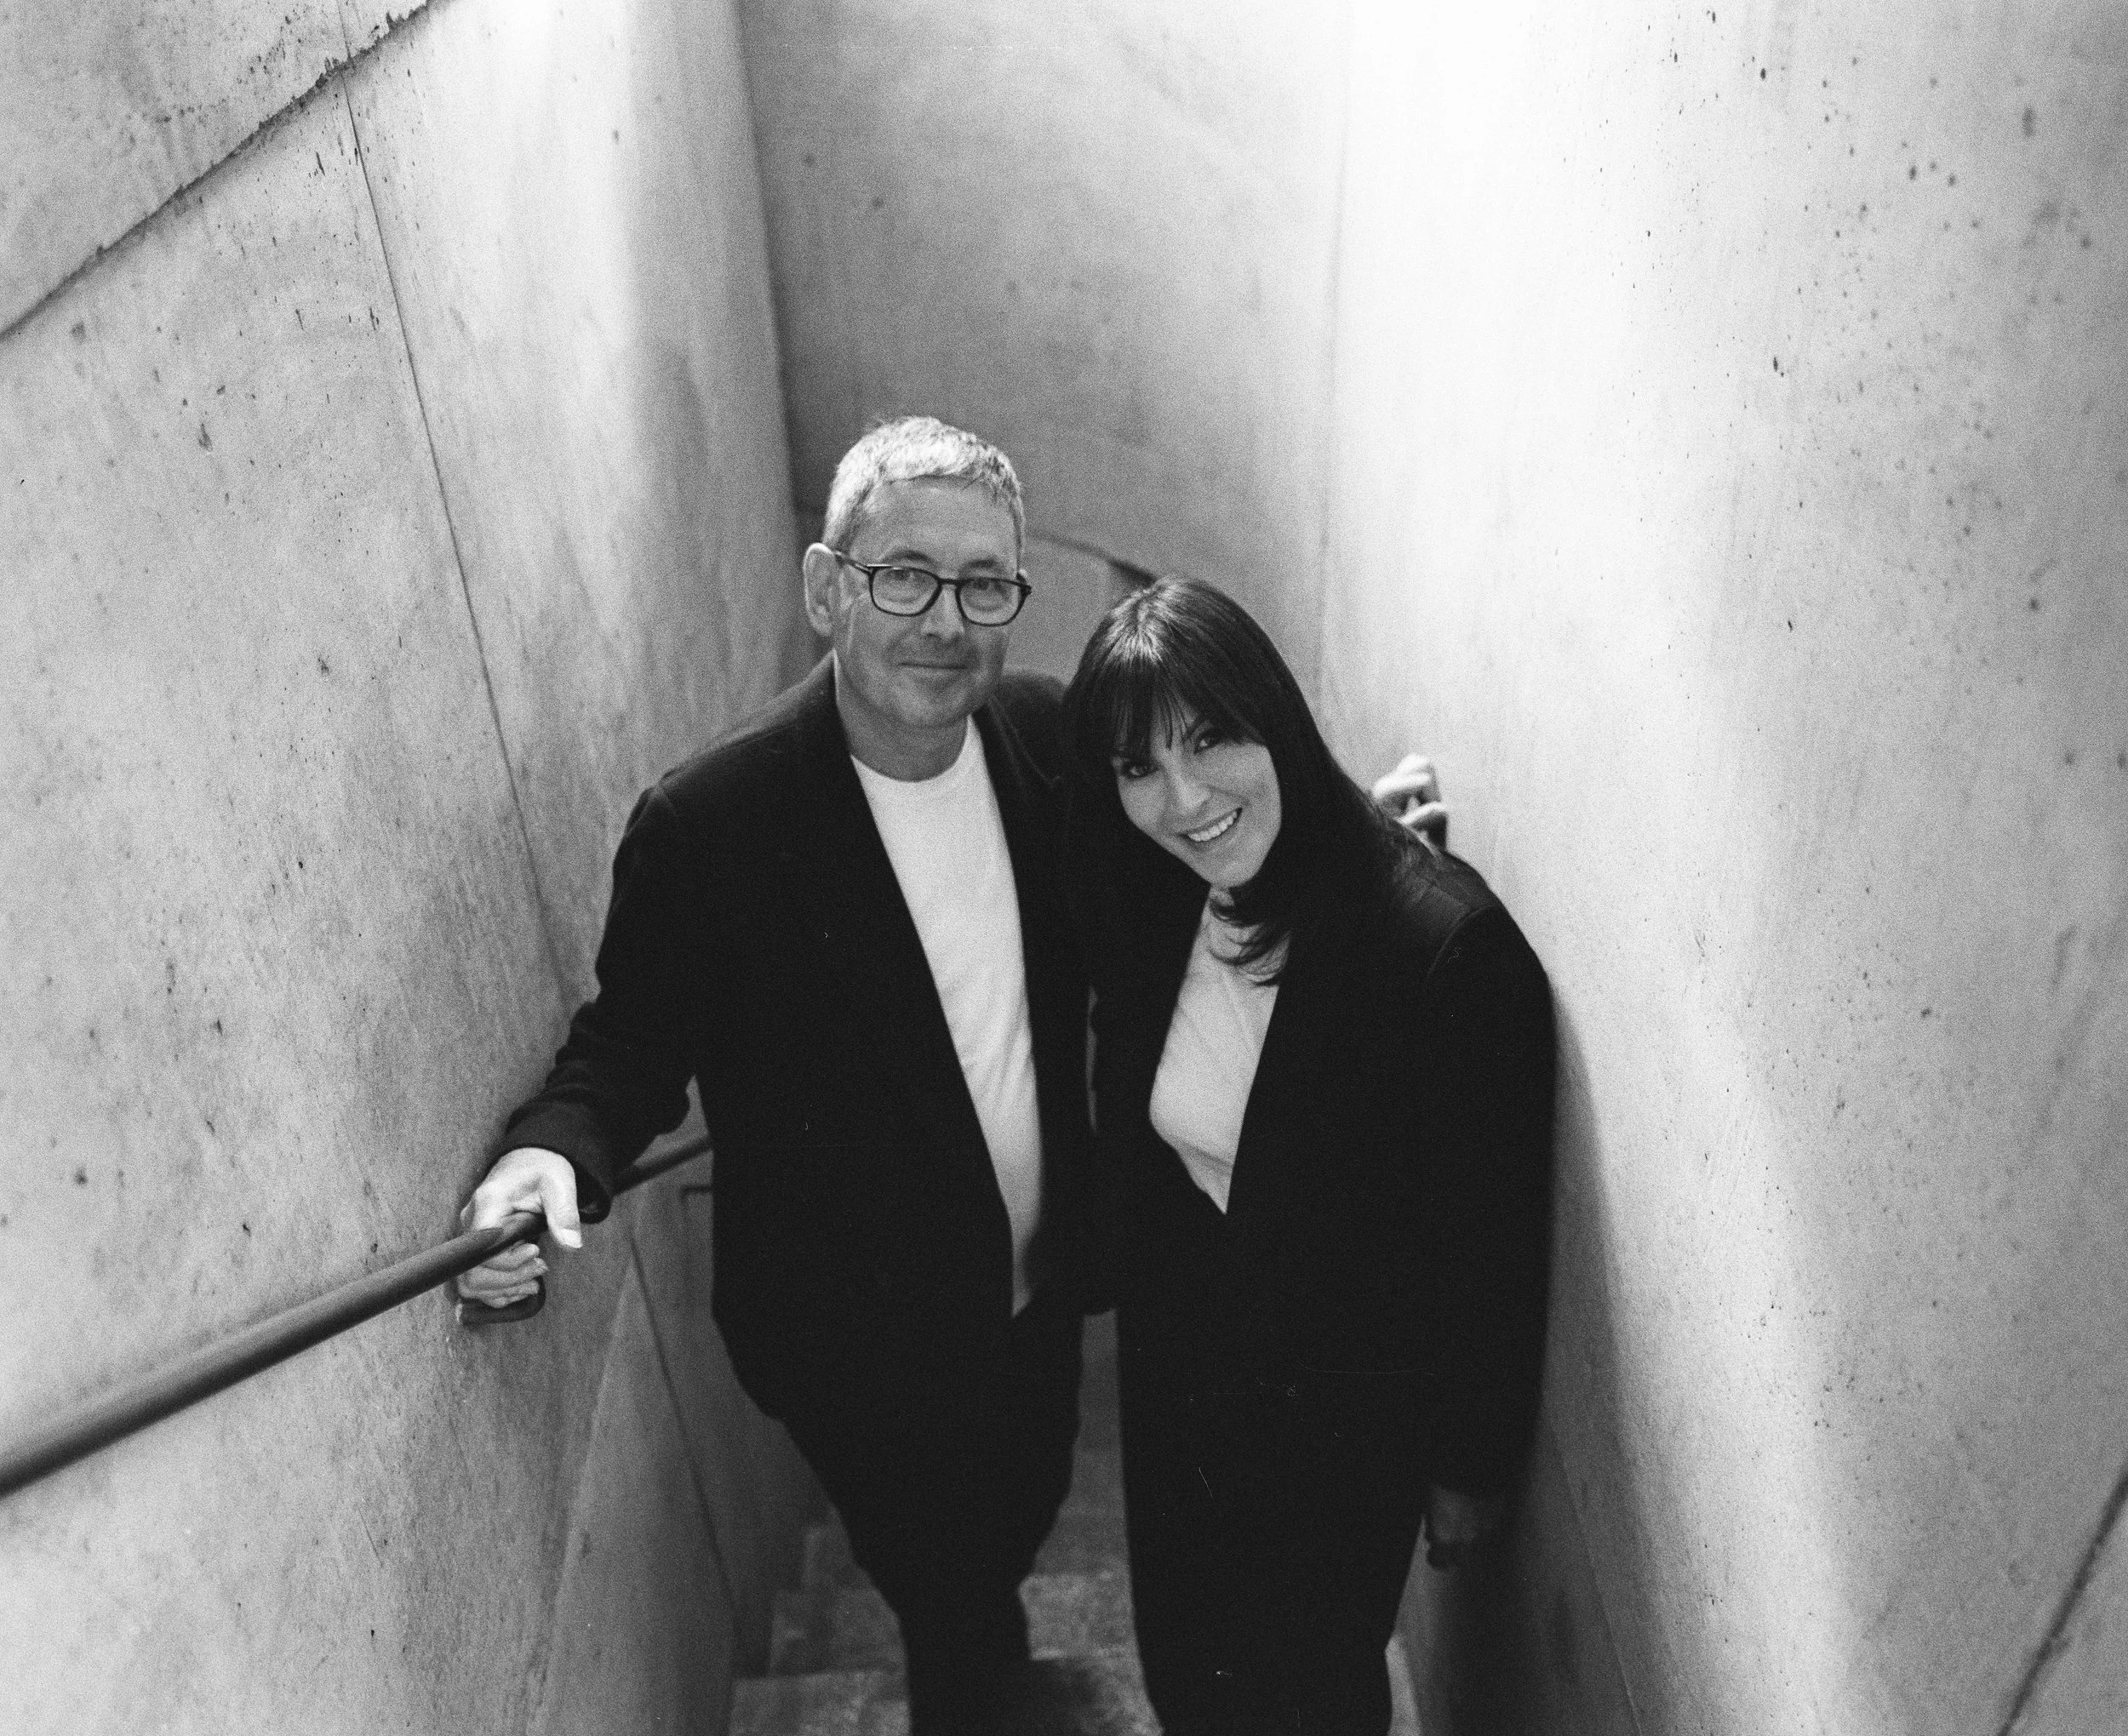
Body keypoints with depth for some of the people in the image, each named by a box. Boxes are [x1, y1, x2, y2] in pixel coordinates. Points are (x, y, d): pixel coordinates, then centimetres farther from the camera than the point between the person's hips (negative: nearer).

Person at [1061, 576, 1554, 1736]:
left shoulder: (1445, 944, -30)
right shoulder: (1147, 913, -11)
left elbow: (1494, 1241, -20)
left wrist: (1470, 1465, -10)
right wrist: (1148, 1318, 11)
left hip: (1348, 1419, -5)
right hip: (1180, 1378, 5)